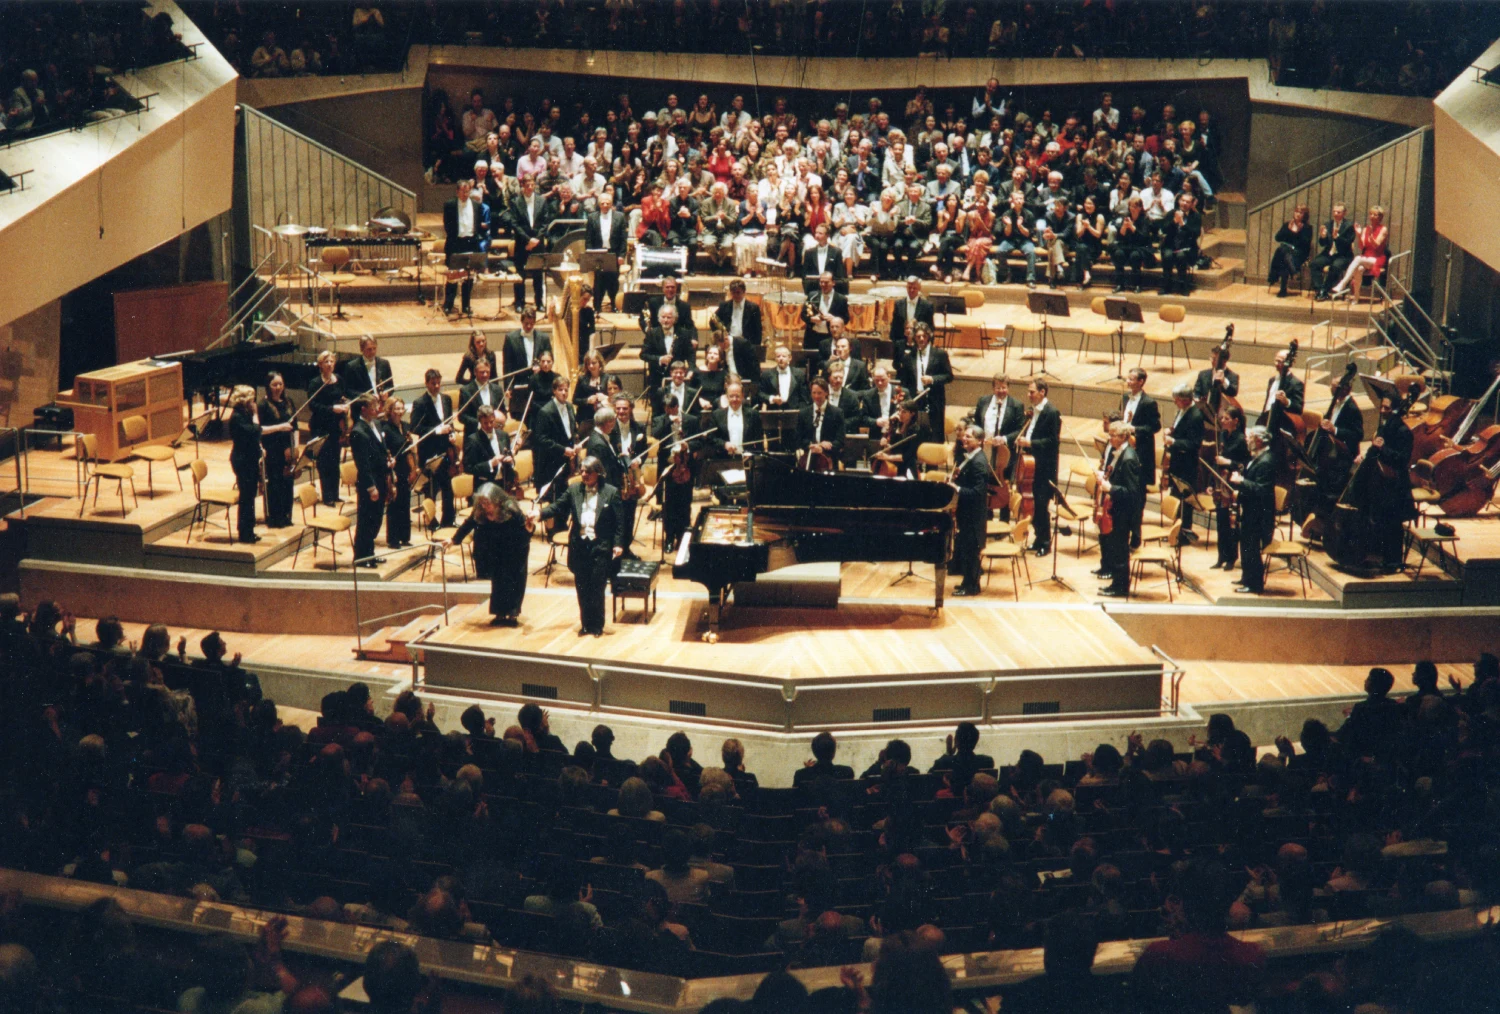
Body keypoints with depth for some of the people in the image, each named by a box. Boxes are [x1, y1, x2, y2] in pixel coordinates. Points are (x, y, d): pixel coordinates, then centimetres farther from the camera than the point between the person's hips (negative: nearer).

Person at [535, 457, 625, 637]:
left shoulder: (611, 493, -2)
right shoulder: (573, 490, 7)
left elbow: (619, 521, -2)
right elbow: (558, 507, 2)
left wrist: (618, 544, -9)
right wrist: (540, 513, -16)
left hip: (601, 547, -3)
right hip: (579, 546, 3)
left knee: (596, 588, -3)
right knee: (582, 588, 8)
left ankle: (597, 625, 10)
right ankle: (586, 624, 20)